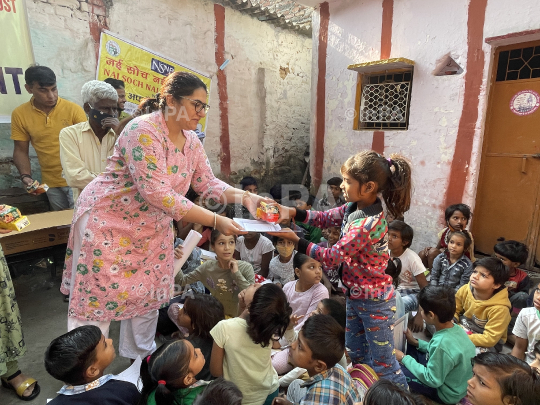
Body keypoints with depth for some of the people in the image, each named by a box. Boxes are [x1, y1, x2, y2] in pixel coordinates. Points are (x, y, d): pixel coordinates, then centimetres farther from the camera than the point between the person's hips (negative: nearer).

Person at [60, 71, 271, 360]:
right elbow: (157, 194, -33)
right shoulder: (143, 131, -26)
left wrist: (245, 197, -18)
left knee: (148, 294, 14)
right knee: (97, 297, 4)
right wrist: (215, 221, -33)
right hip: (109, 221, -7)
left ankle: (139, 356, 36)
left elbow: (207, 183, -1)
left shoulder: (191, 140, -1)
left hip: (153, 228, 7)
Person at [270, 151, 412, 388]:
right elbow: (325, 219, 6)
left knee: (383, 364, 12)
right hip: (355, 296, 9)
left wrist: (294, 239, -24)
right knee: (356, 356, 25)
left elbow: (333, 257, -27)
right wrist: (291, 212, -8)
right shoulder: (355, 207, -6)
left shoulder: (368, 223, -32)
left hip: (374, 302, -9)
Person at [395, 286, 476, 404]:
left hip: (446, 394, -8)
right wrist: (416, 342, 4)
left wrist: (404, 359, -17)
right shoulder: (455, 328, -12)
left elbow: (432, 380, -25)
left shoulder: (442, 343, -37)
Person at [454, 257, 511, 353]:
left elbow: (489, 339, -24)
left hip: (489, 343, -4)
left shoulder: (499, 308, -27)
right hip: (463, 328, 5)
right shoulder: (465, 290, -14)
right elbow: (453, 311, 1)